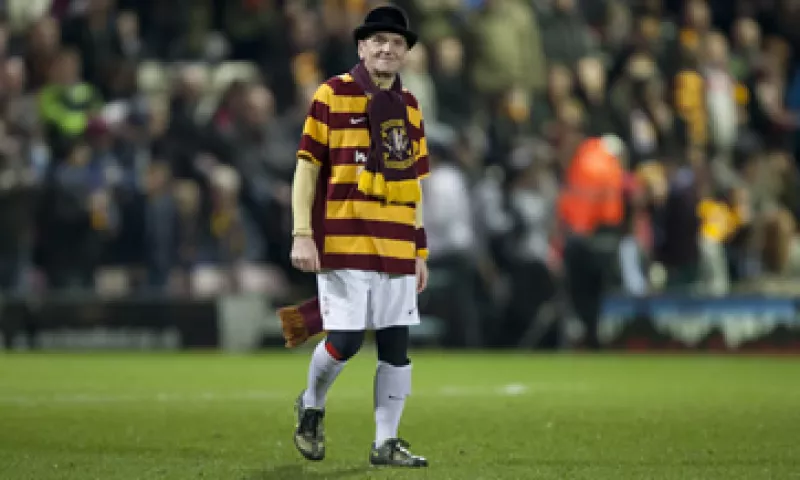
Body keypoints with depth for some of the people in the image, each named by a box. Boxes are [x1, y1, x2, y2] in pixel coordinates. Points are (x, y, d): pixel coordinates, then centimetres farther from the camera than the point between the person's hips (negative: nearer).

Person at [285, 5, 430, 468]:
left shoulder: (410, 107, 14)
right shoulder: (333, 95, -2)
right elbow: (307, 167, -4)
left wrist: (420, 252, 15)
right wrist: (302, 235, -12)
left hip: (396, 249, 5)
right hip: (343, 243, -5)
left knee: (396, 343, 1)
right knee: (344, 340, -9)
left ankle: (387, 443, 8)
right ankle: (311, 408, 19)